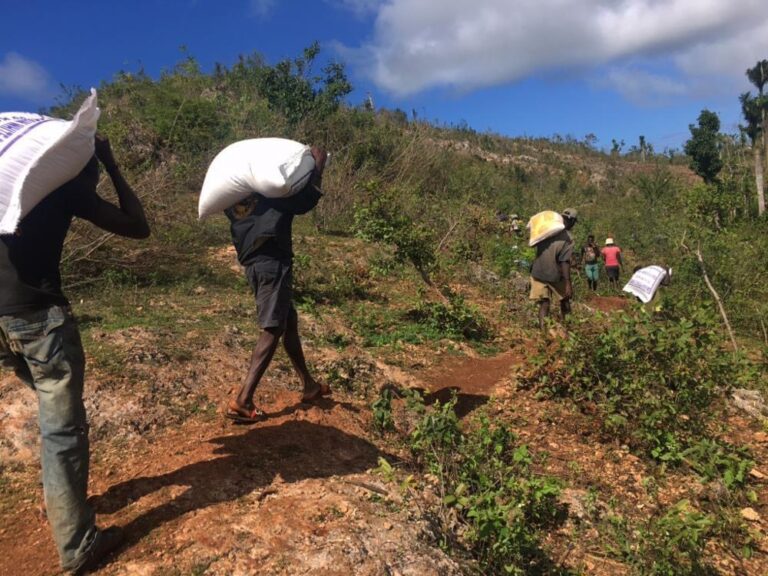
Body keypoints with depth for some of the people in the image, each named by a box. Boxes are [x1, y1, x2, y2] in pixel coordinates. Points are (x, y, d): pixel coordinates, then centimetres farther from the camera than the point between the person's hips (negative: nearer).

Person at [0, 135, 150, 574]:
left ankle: (59, 500, 41)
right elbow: (139, 227, -3)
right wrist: (114, 168, 4)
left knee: (54, 415, 25)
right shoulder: (66, 184, -4)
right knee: (64, 428, 1)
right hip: (39, 316, -8)